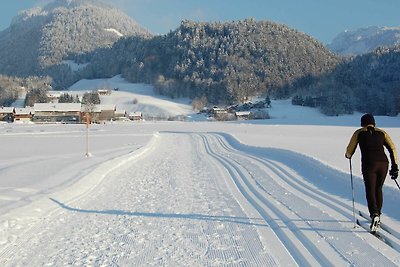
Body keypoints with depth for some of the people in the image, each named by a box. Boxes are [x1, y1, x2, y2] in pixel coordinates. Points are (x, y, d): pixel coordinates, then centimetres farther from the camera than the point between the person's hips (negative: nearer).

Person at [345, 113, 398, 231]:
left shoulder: (359, 133, 12)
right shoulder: (382, 132, 17)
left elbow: (349, 152, 14)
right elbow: (392, 149, 8)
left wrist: (348, 155, 37)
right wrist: (395, 166, 10)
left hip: (369, 164, -3)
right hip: (383, 163, 3)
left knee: (370, 191, -1)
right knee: (378, 189, 19)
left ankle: (374, 214, -23)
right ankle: (378, 214, 25)